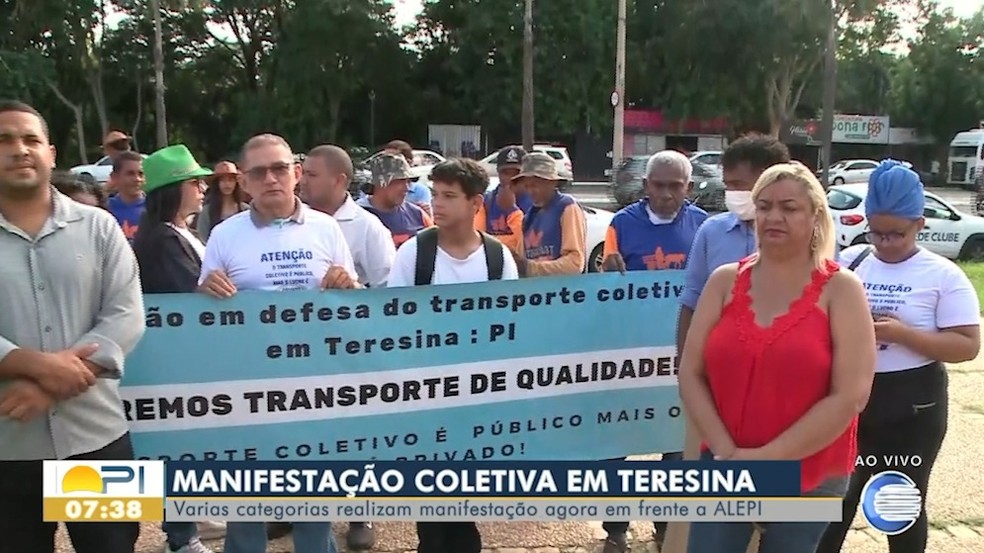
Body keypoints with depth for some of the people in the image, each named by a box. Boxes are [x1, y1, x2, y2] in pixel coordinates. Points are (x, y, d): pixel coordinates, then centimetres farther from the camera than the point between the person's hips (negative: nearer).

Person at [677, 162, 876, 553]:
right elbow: (690, 374, -1)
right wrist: (726, 451, -11)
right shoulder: (725, 281, 1)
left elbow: (850, 396, -13)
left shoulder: (841, 289, -6)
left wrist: (769, 458, -15)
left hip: (809, 478, -2)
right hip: (724, 470, 2)